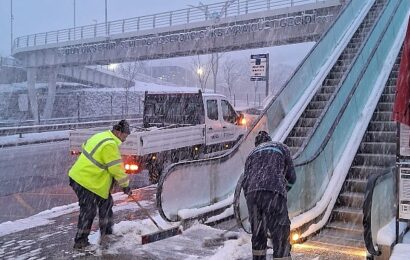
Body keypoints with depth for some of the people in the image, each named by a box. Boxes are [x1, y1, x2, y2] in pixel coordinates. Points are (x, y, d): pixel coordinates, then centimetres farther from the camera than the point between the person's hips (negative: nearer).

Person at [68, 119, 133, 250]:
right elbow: (116, 169, -18)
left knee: (106, 202, 14)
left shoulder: (101, 136, 9)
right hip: (86, 182, -10)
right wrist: (125, 186, -7)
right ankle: (80, 242, 13)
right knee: (88, 212, 0)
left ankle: (106, 234, 21)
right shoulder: (110, 145, -21)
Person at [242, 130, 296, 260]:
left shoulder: (252, 153, 30)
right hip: (274, 192, -4)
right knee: (281, 238, -3)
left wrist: (250, 202, 30)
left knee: (258, 236, 18)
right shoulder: (281, 147, 24)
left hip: (252, 193, 4)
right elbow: (291, 177, 23)